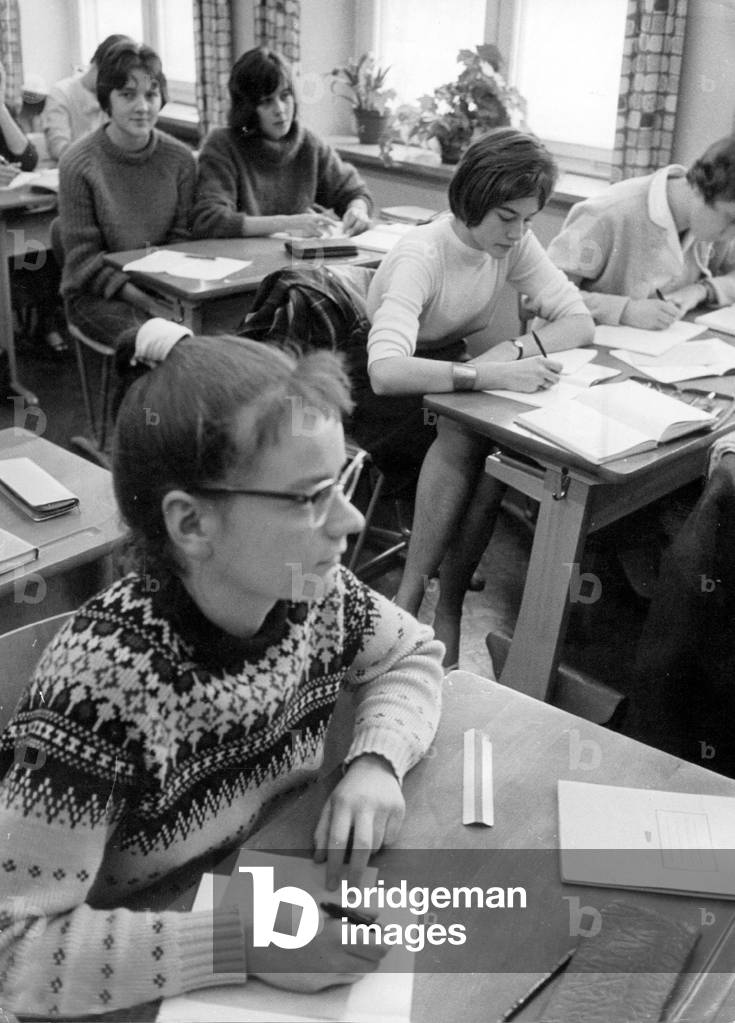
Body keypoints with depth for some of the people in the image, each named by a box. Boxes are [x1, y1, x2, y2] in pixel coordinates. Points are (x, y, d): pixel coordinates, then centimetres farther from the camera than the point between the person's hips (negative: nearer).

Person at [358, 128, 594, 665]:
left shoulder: (515, 242, -7)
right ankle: (410, 598, -23)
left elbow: (579, 321, -10)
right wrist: (488, 374, -53)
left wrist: (514, 351, -29)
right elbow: (385, 369, -43)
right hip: (382, 396, -5)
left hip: (452, 372, 6)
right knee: (464, 433, -35)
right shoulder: (422, 257, -27)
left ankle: (449, 605, -17)